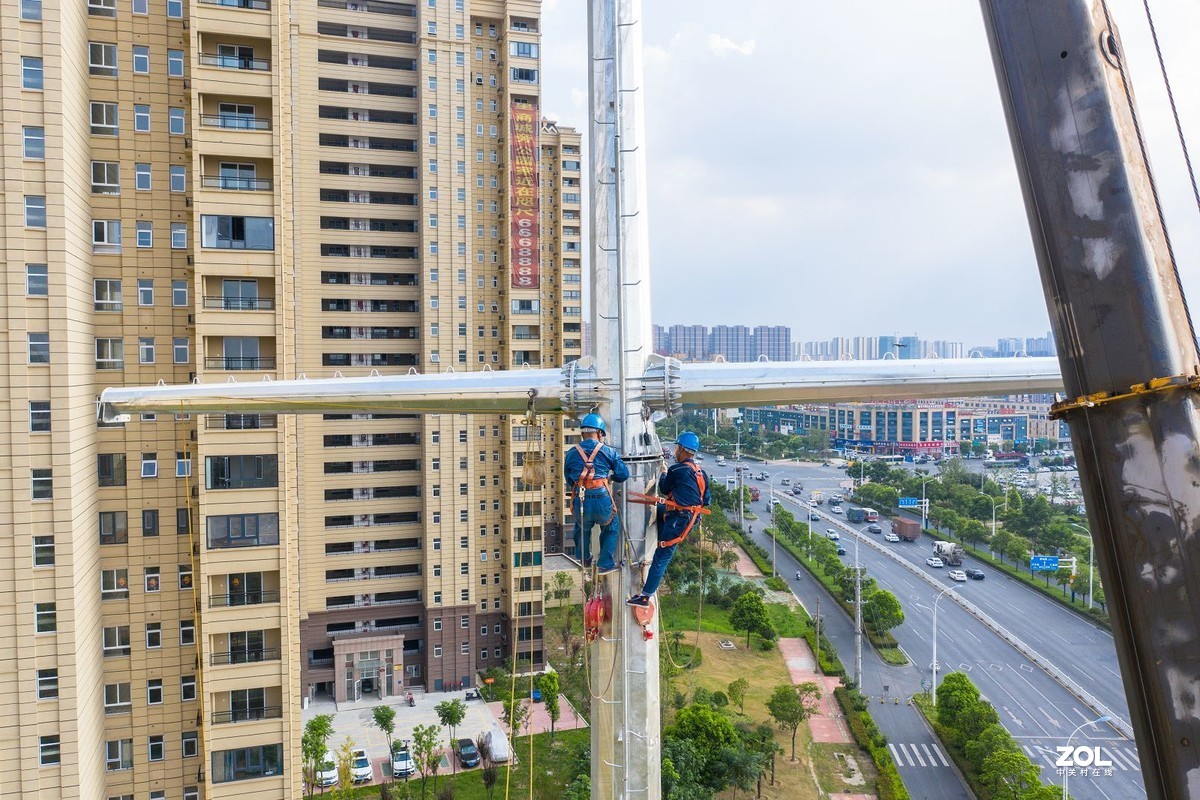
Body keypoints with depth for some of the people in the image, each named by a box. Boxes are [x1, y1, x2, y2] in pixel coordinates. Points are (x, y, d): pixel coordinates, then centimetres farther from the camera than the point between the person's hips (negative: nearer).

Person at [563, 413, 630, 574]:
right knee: (611, 528, 27)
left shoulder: (571, 453, 7)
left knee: (582, 528, 33)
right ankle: (606, 564, 26)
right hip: (602, 502, -2)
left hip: (580, 503, 2)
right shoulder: (608, 452, 1)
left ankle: (584, 559, 48)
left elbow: (569, 480, 14)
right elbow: (623, 474, 3)